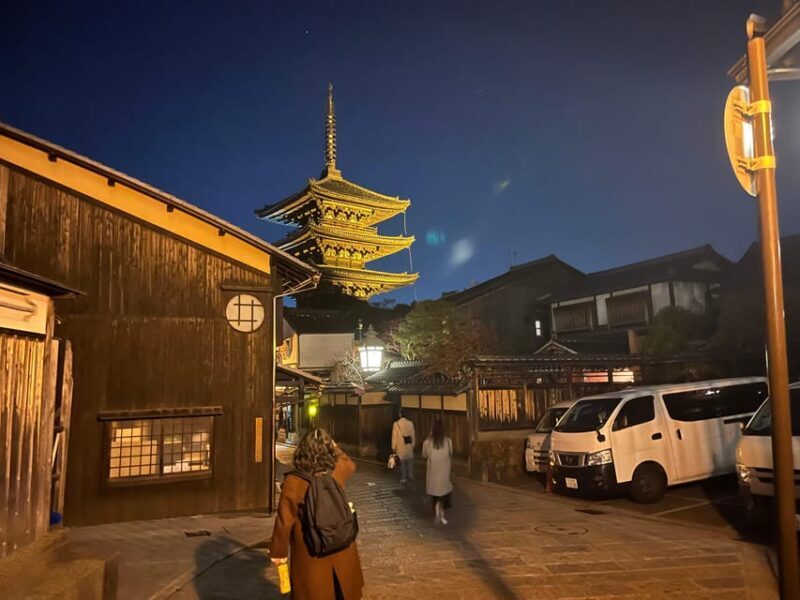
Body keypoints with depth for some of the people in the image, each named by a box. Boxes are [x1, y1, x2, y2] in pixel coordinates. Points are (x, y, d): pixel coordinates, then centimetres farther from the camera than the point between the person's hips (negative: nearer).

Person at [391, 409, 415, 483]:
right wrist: (413, 445, 14)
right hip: (409, 445, 3)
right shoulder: (410, 423, -3)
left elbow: (394, 436, -9)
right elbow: (413, 435, 3)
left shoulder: (396, 424, -12)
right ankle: (410, 476, 20)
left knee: (402, 462, 7)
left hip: (401, 446, -3)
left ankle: (403, 478, 11)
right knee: (409, 461, 14)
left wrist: (393, 447, -2)